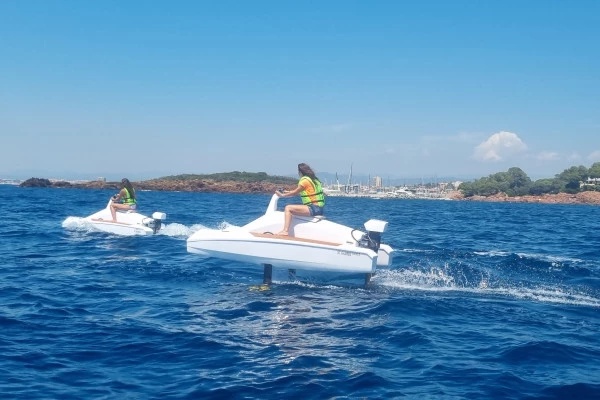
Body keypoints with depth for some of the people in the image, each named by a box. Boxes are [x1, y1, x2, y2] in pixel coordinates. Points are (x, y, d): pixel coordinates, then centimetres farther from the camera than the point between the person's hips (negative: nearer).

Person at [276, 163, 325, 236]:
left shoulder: (305, 180, -10)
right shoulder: (313, 179, 17)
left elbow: (295, 193, -4)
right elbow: (299, 192, 27)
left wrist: (282, 195, 9)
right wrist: (288, 192, 33)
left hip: (313, 209, -10)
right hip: (319, 209, 10)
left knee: (288, 208, -14)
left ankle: (285, 231, -25)